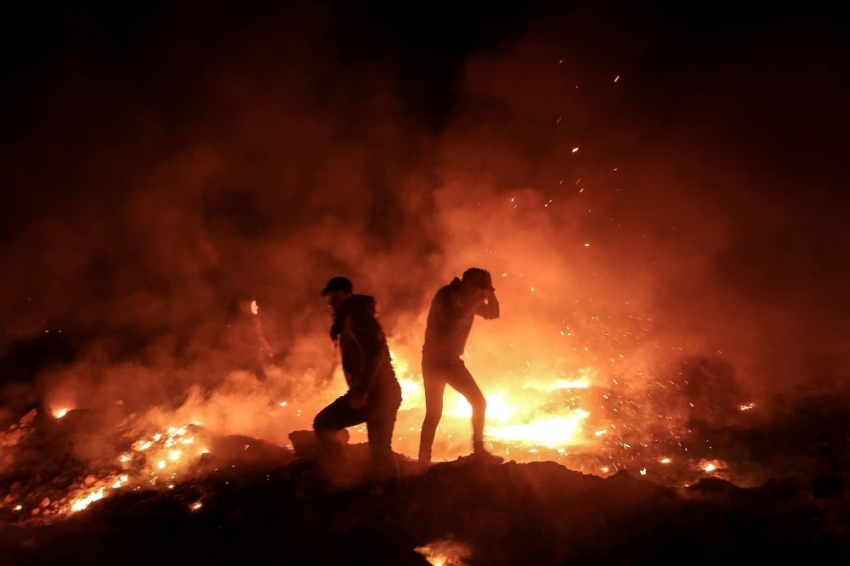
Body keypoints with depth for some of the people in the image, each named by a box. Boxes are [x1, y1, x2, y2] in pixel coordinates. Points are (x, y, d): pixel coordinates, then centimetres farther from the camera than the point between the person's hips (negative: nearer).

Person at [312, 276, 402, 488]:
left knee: (323, 423, 0)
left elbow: (374, 351, -25)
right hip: (387, 391, 10)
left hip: (374, 393, -10)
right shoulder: (360, 315, 21)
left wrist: (361, 390, -26)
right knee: (381, 448, 21)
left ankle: (341, 479, 1)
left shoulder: (355, 314, -10)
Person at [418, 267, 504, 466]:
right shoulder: (446, 295, -14)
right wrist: (476, 301, -25)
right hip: (434, 361, -8)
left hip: (452, 360, 8)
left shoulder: (468, 299, 9)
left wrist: (490, 291, -3)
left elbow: (493, 313, 10)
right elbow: (452, 319, -31)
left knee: (478, 401, 8)